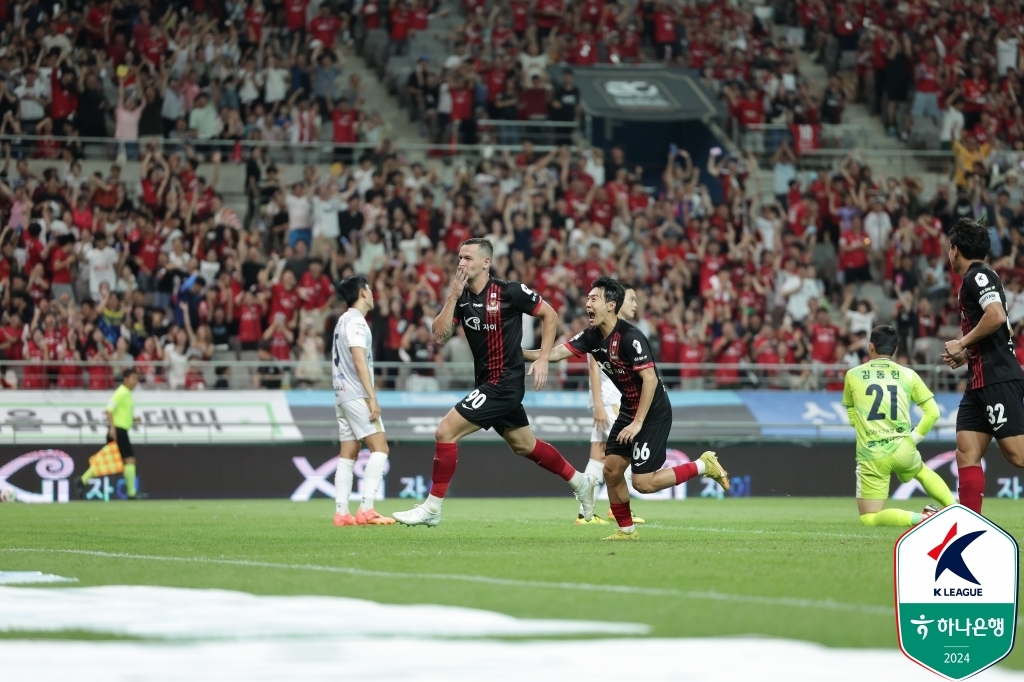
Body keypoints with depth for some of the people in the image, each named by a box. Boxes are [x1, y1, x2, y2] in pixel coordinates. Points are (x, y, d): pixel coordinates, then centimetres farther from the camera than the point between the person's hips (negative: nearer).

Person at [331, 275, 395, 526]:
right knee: (380, 448, -12)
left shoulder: (344, 320, 19)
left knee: (348, 454, 6)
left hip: (342, 394, 10)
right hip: (356, 395, -10)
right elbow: (359, 361, -19)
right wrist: (372, 398, -21)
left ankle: (341, 513, 1)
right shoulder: (356, 321, -10)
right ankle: (366, 510, -20)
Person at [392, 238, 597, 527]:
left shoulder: (509, 292, -15)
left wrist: (542, 359, -9)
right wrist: (453, 297, -14)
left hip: (504, 382, -8)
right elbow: (439, 337, -7)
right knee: (525, 445, 20)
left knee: (445, 432, -14)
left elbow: (549, 315, -4)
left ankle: (432, 508, -6)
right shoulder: (461, 297, 3)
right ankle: (581, 482, 38)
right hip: (487, 383, 8)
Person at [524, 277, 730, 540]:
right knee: (611, 469, 4)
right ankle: (627, 530, 17)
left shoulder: (630, 337, -24)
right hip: (628, 410, 8)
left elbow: (650, 379, -26)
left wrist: (638, 423, -25)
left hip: (653, 413, -8)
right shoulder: (593, 336, 0)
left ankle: (703, 465, 5)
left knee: (643, 483, -10)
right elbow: (556, 353, 0)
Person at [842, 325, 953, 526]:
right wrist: (914, 438, 14)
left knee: (869, 519, 5)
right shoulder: (908, 375, 5)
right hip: (903, 450, 3)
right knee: (922, 470, 38)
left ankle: (919, 518, -17)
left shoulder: (853, 375, 5)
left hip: (871, 457, -3)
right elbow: (933, 412, 6)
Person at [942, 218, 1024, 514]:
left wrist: (962, 344, -12)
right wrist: (964, 355, 16)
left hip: (998, 378, -10)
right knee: (967, 452, 3)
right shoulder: (975, 279, 22)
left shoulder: (978, 275, -8)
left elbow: (997, 316, -25)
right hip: (981, 381, 10)